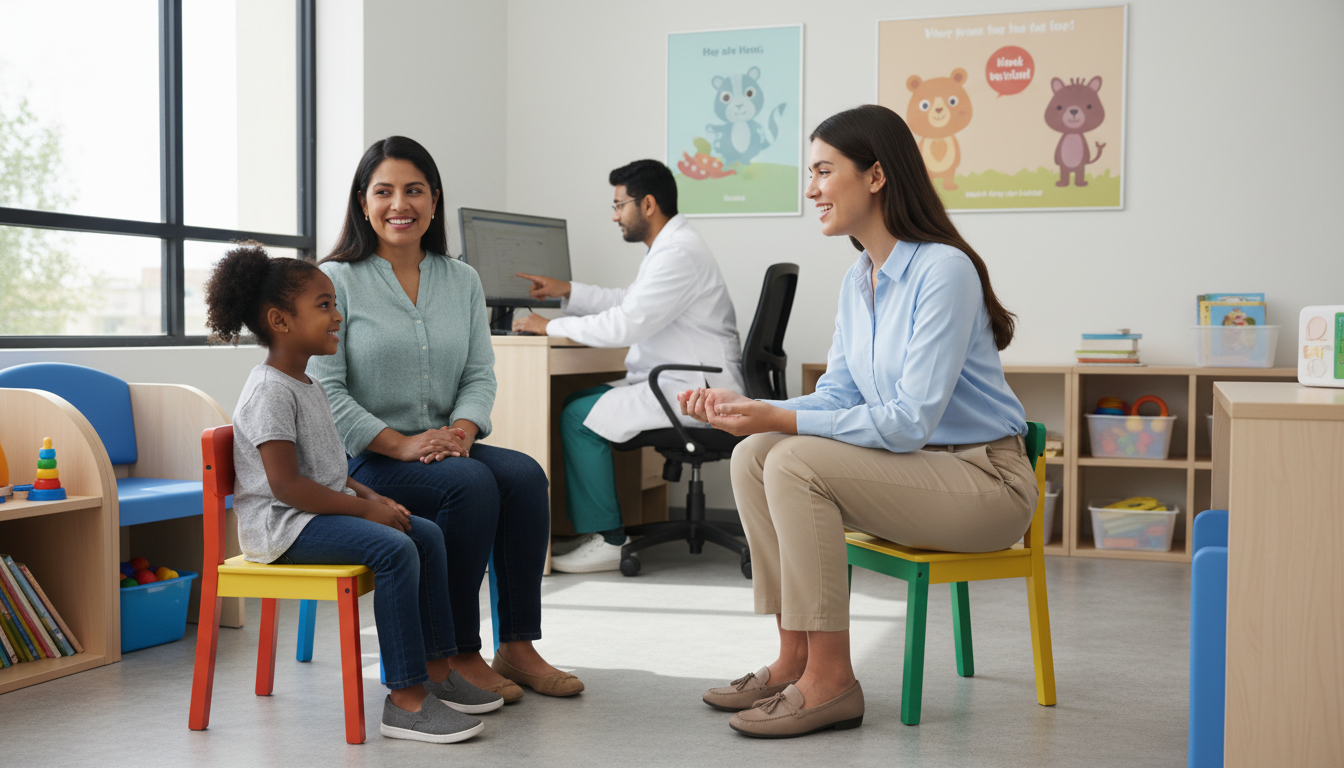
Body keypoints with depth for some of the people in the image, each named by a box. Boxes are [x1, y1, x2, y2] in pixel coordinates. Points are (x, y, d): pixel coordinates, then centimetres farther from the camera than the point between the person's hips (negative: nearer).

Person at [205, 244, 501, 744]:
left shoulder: (307, 385, 16)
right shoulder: (270, 391, -17)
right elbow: (286, 485, -23)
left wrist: (369, 495, 5)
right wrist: (364, 508, -20)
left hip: (319, 512, 10)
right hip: (280, 525, -10)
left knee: (427, 534, 2)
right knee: (394, 549, -28)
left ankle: (436, 668, 8)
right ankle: (405, 700, -25)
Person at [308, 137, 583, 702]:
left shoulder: (462, 280, 14)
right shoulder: (337, 281, -3)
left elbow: (480, 373, 10)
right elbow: (325, 390, -10)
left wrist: (463, 429, -12)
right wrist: (401, 444, -19)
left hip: (445, 447, 5)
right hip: (361, 462, -5)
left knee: (525, 474, -23)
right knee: (470, 483, -31)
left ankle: (517, 648, -17)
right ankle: (457, 656, -19)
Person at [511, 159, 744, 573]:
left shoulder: (679, 253, -19)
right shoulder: (669, 246, 16)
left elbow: (625, 324, -24)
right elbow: (628, 301, 27)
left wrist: (550, 327, -13)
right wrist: (567, 291, 20)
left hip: (694, 393, -11)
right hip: (677, 384, 11)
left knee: (580, 415, -14)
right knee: (578, 403, 8)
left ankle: (607, 540, -8)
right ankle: (593, 524, 9)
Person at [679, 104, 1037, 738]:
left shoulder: (943, 269, -18)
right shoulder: (858, 280, 9)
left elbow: (911, 420, -24)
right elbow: (837, 397, 9)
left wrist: (781, 419, -24)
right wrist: (744, 407, -8)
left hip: (985, 478, -8)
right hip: (913, 466, 8)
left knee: (797, 463, -25)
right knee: (754, 455, -8)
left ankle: (830, 681, -18)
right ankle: (794, 659, -4)